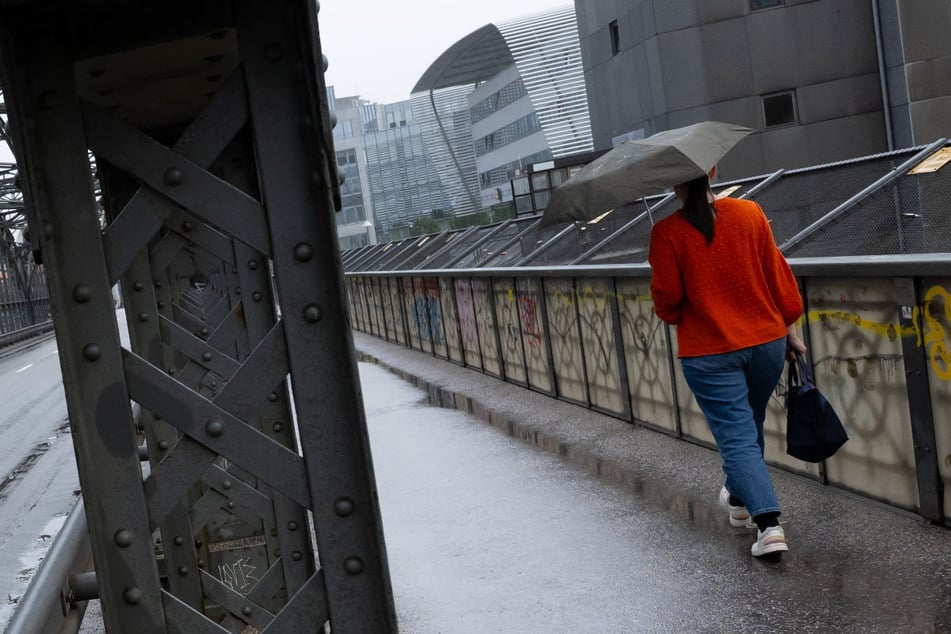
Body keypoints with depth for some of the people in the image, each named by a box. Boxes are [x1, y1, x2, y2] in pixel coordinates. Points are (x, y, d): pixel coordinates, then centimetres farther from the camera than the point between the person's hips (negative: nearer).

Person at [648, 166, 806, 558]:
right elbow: (778, 274, 0)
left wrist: (674, 316, 14)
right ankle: (740, 500, 44)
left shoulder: (667, 233, -13)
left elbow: (666, 297, -9)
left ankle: (769, 523, -12)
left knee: (737, 439, 1)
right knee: (750, 426, 24)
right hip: (767, 341, 4)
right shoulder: (749, 214, -5)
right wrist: (790, 328, 11)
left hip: (708, 354, -4)